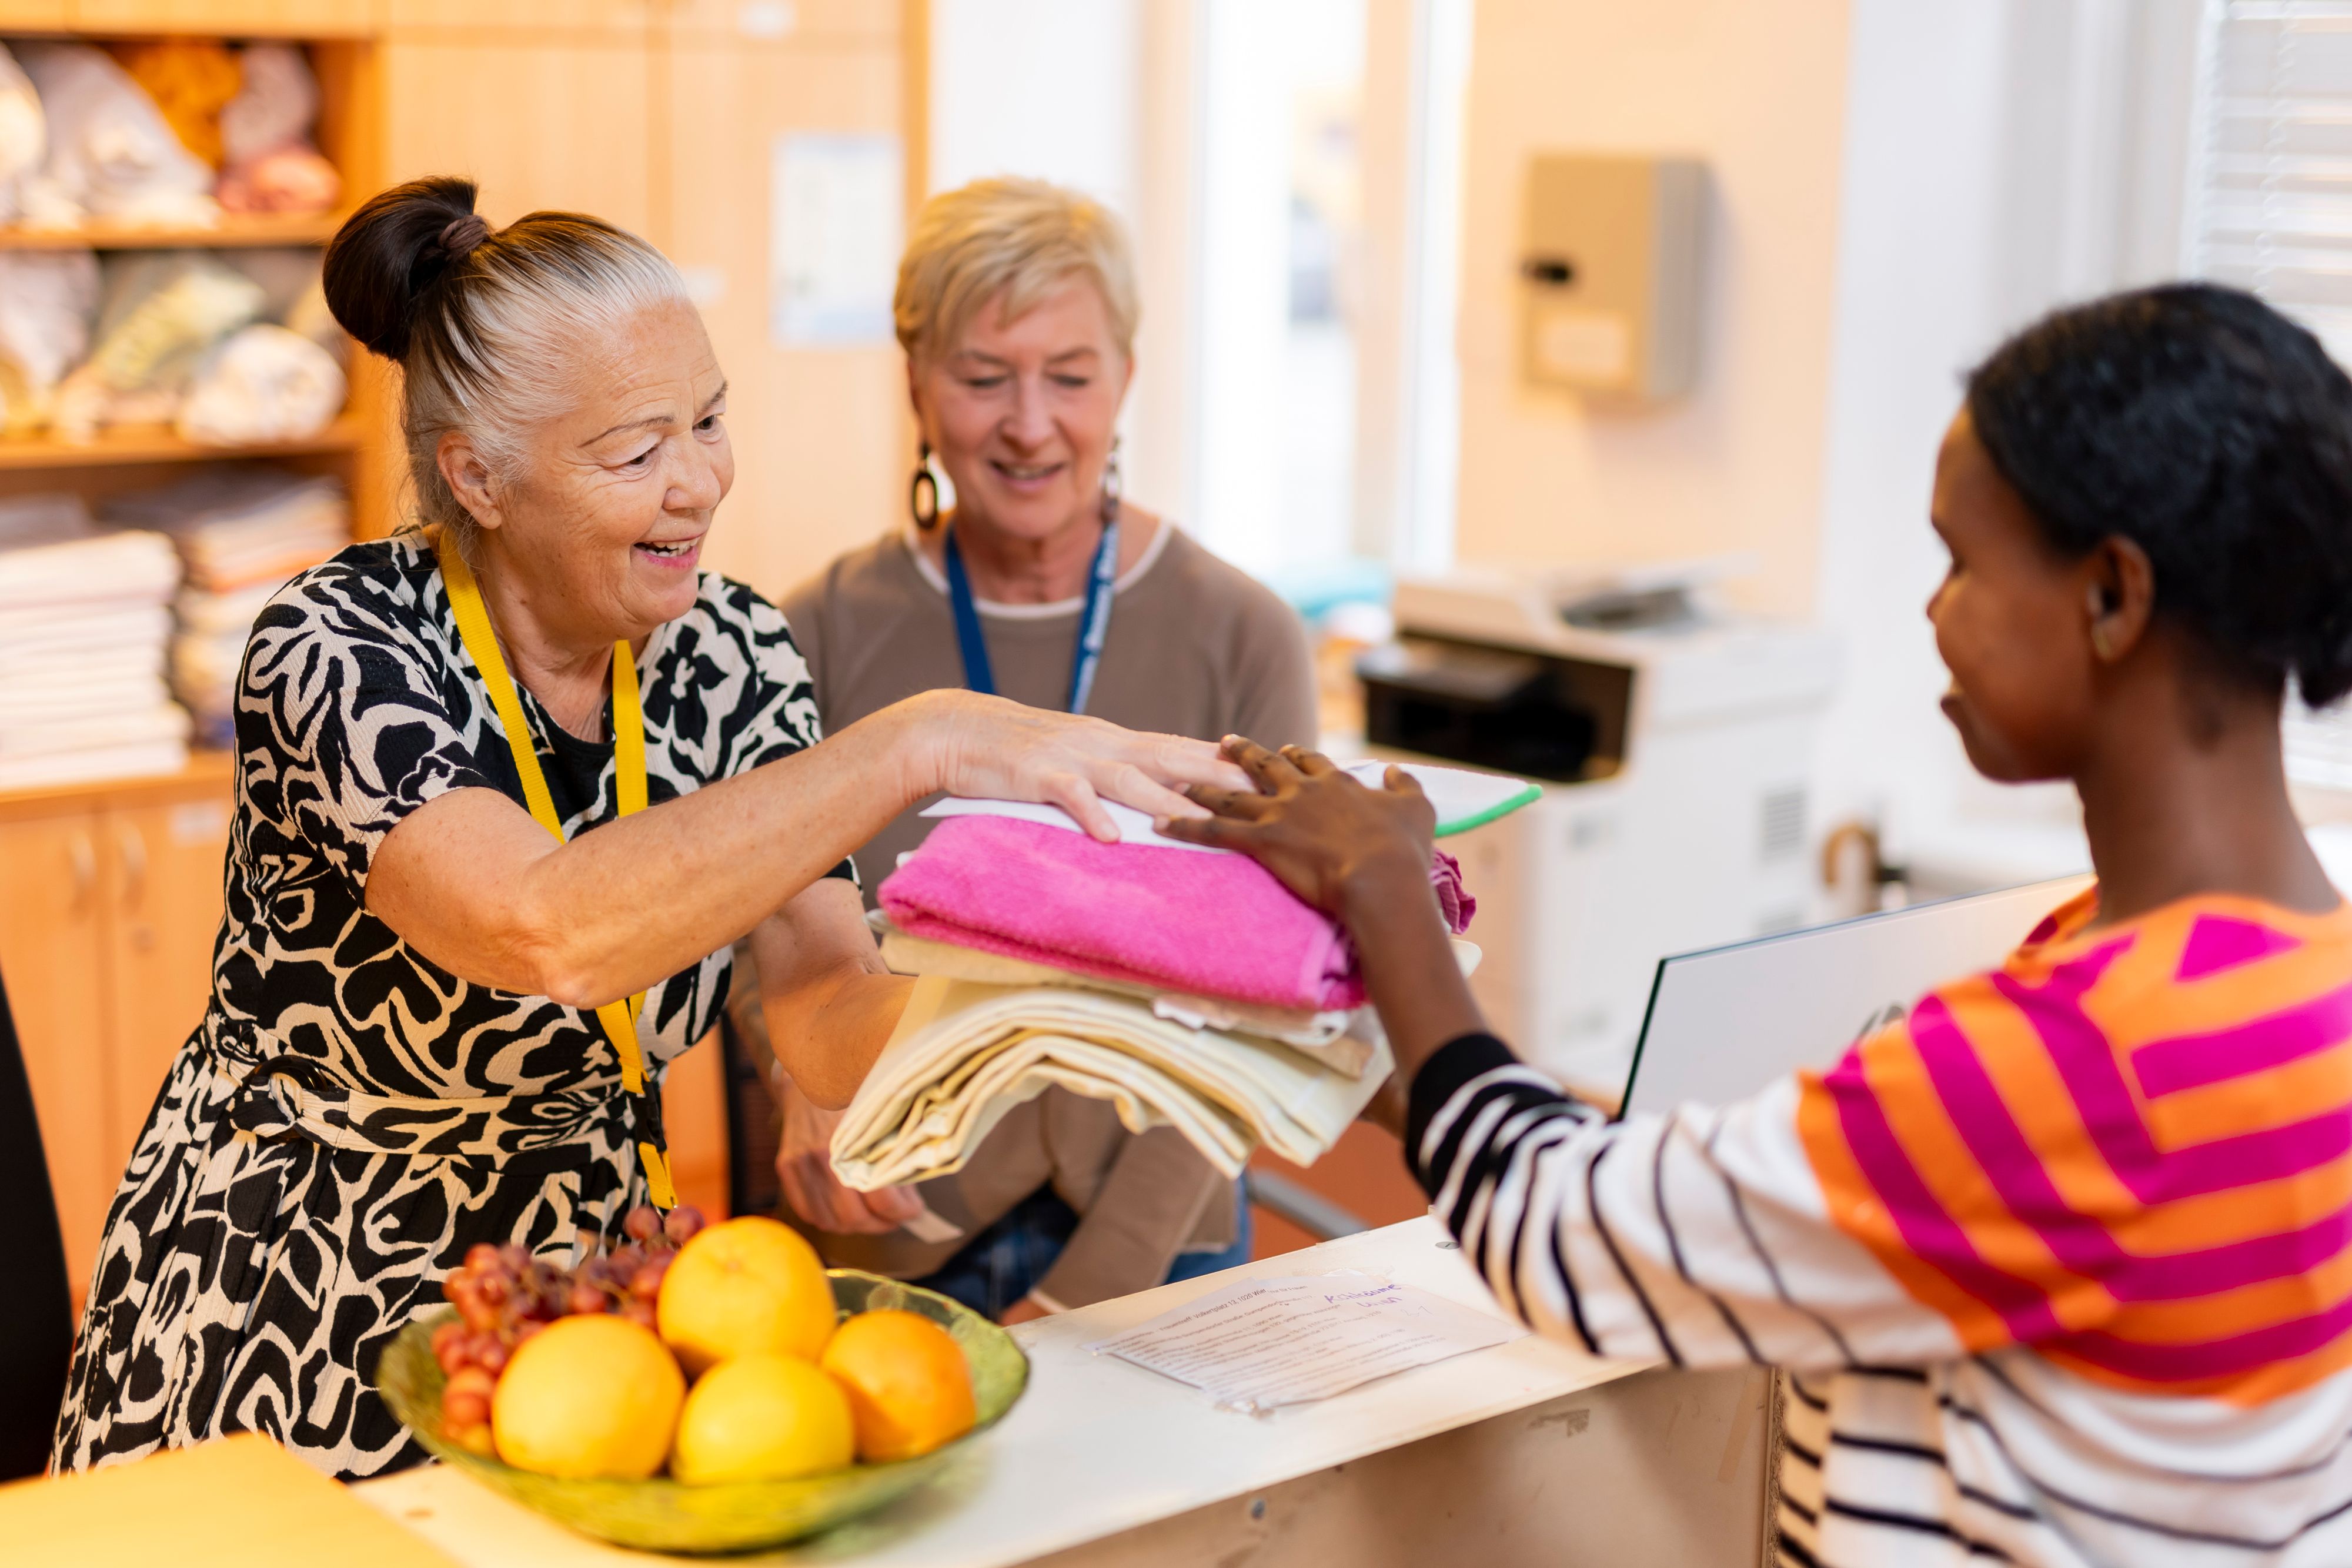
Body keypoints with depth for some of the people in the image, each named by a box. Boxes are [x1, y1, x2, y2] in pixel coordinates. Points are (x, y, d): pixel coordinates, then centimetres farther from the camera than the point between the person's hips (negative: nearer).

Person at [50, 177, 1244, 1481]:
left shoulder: (728, 654, -4)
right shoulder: (336, 651, -20)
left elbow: (829, 1026, -11)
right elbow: (549, 933, -38)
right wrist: (919, 742, -39)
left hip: (573, 1302, 4)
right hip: (295, 1346, -4)